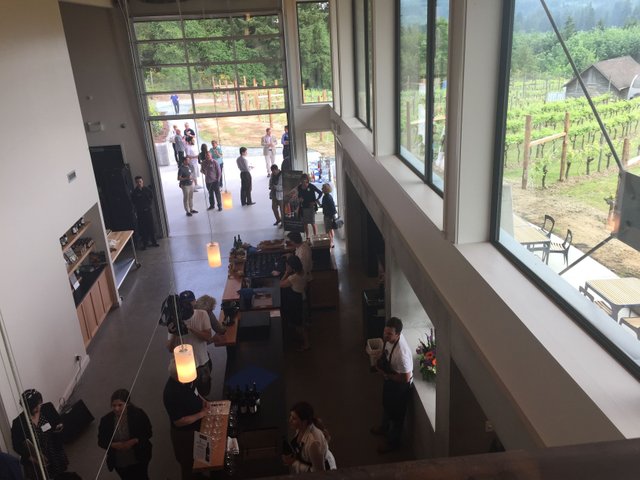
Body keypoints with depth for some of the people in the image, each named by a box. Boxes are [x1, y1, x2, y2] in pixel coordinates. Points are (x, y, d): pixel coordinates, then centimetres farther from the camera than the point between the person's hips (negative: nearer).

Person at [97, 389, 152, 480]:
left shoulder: (138, 414, -20)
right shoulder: (106, 420, -16)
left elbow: (148, 433, -11)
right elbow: (101, 441, -6)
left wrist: (134, 441, -27)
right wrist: (113, 445, -26)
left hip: (139, 458, -2)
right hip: (119, 462, 2)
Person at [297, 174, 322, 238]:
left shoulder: (311, 186, -11)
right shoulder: (299, 187, 2)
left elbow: (320, 193, -6)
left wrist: (315, 201, -9)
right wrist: (300, 198, -3)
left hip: (311, 207, -5)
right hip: (303, 207, 5)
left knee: (313, 223, -4)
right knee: (305, 223, 10)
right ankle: (307, 237, 21)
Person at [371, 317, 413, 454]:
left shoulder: (401, 352, -42)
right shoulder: (390, 337, -17)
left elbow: (406, 377, -31)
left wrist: (386, 375, -23)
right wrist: (381, 362, -7)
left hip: (400, 386, -8)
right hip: (389, 381, 8)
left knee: (396, 414, 17)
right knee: (386, 405, 31)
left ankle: (393, 442, 42)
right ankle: (384, 428, 59)